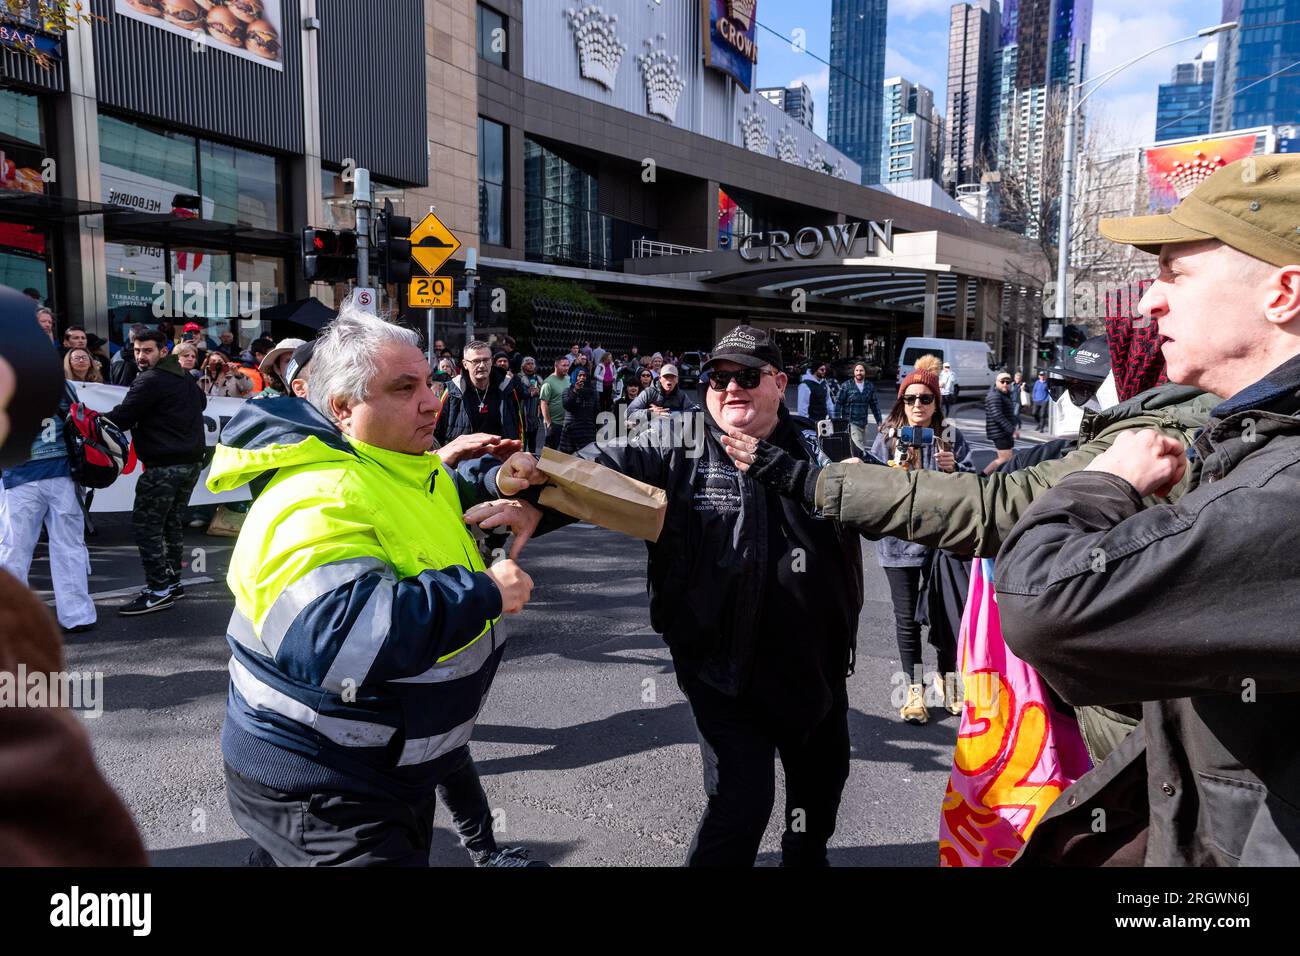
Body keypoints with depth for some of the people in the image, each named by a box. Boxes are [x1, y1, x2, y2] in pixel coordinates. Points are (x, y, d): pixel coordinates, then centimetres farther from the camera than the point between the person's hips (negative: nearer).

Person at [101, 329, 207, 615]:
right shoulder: (185, 378, 15)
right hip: (192, 460, 9)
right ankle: (172, 582, 22)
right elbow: (201, 401, 35)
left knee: (145, 524, -4)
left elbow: (121, 417, -16)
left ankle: (159, 590, -5)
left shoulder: (151, 380, -13)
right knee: (171, 522, 17)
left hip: (165, 465, -9)